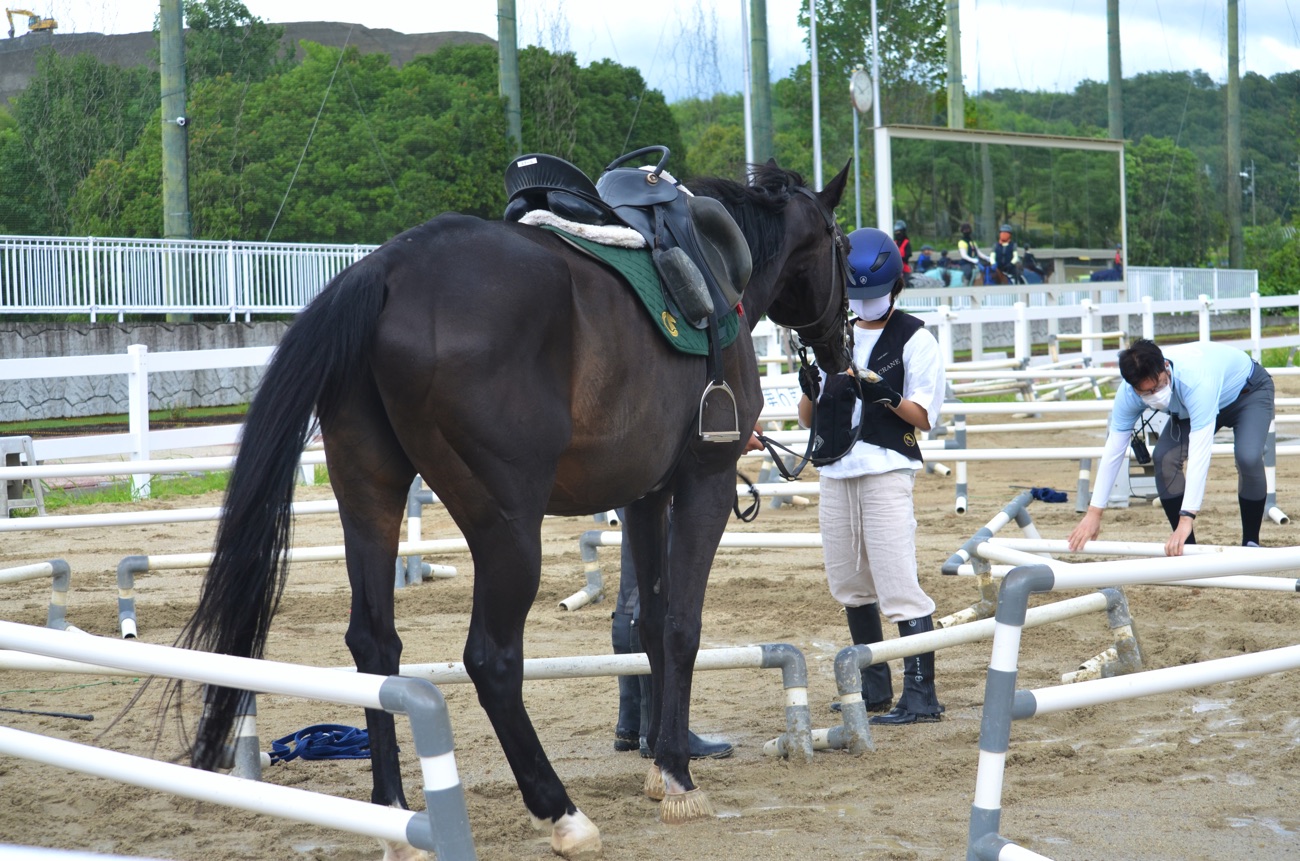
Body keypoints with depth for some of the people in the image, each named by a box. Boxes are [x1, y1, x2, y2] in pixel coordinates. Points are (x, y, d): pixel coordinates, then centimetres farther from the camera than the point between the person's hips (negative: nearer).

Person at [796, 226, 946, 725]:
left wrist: (885, 394, -24)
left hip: (887, 471, -7)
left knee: (899, 585, -13)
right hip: (836, 472, 7)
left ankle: (921, 696, -14)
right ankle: (875, 687, 24)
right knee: (849, 586, 12)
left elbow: (924, 417, -7)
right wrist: (813, 389, -10)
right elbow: (807, 419, 12)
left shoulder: (915, 340, -3)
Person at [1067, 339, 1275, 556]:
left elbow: (1199, 453, -51)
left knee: (1248, 457, -30)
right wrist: (1093, 513, -24)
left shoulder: (1196, 381, -47)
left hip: (1249, 391, -5)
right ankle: (1187, 545, -3)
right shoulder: (1128, 393, -29)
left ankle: (1251, 543, -9)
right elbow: (1113, 451, -22)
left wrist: (1186, 519, -57)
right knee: (1164, 458, -16)